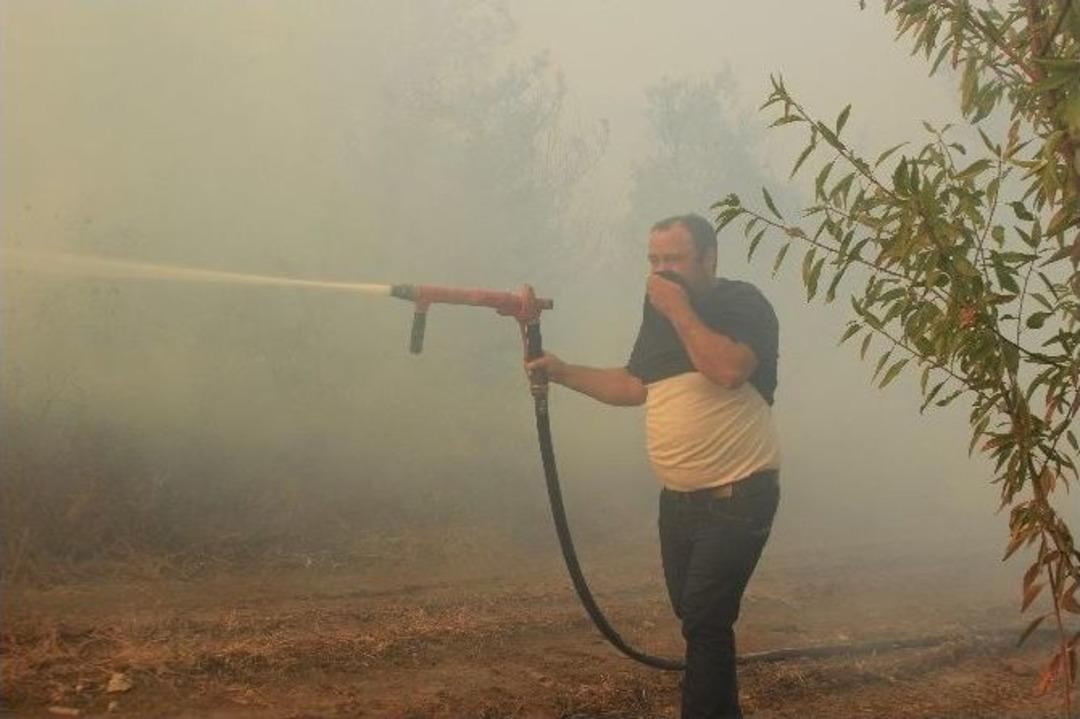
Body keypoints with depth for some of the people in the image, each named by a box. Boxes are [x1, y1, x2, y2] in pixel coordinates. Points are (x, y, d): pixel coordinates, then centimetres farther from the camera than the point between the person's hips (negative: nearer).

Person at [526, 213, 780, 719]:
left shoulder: (742, 303, -10)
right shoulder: (659, 313, 11)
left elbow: (728, 370, -28)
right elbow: (634, 386, 16)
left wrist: (679, 310, -21)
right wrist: (562, 371, 8)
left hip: (737, 498, -7)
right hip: (679, 499, 8)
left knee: (704, 621, -10)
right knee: (695, 618, 14)